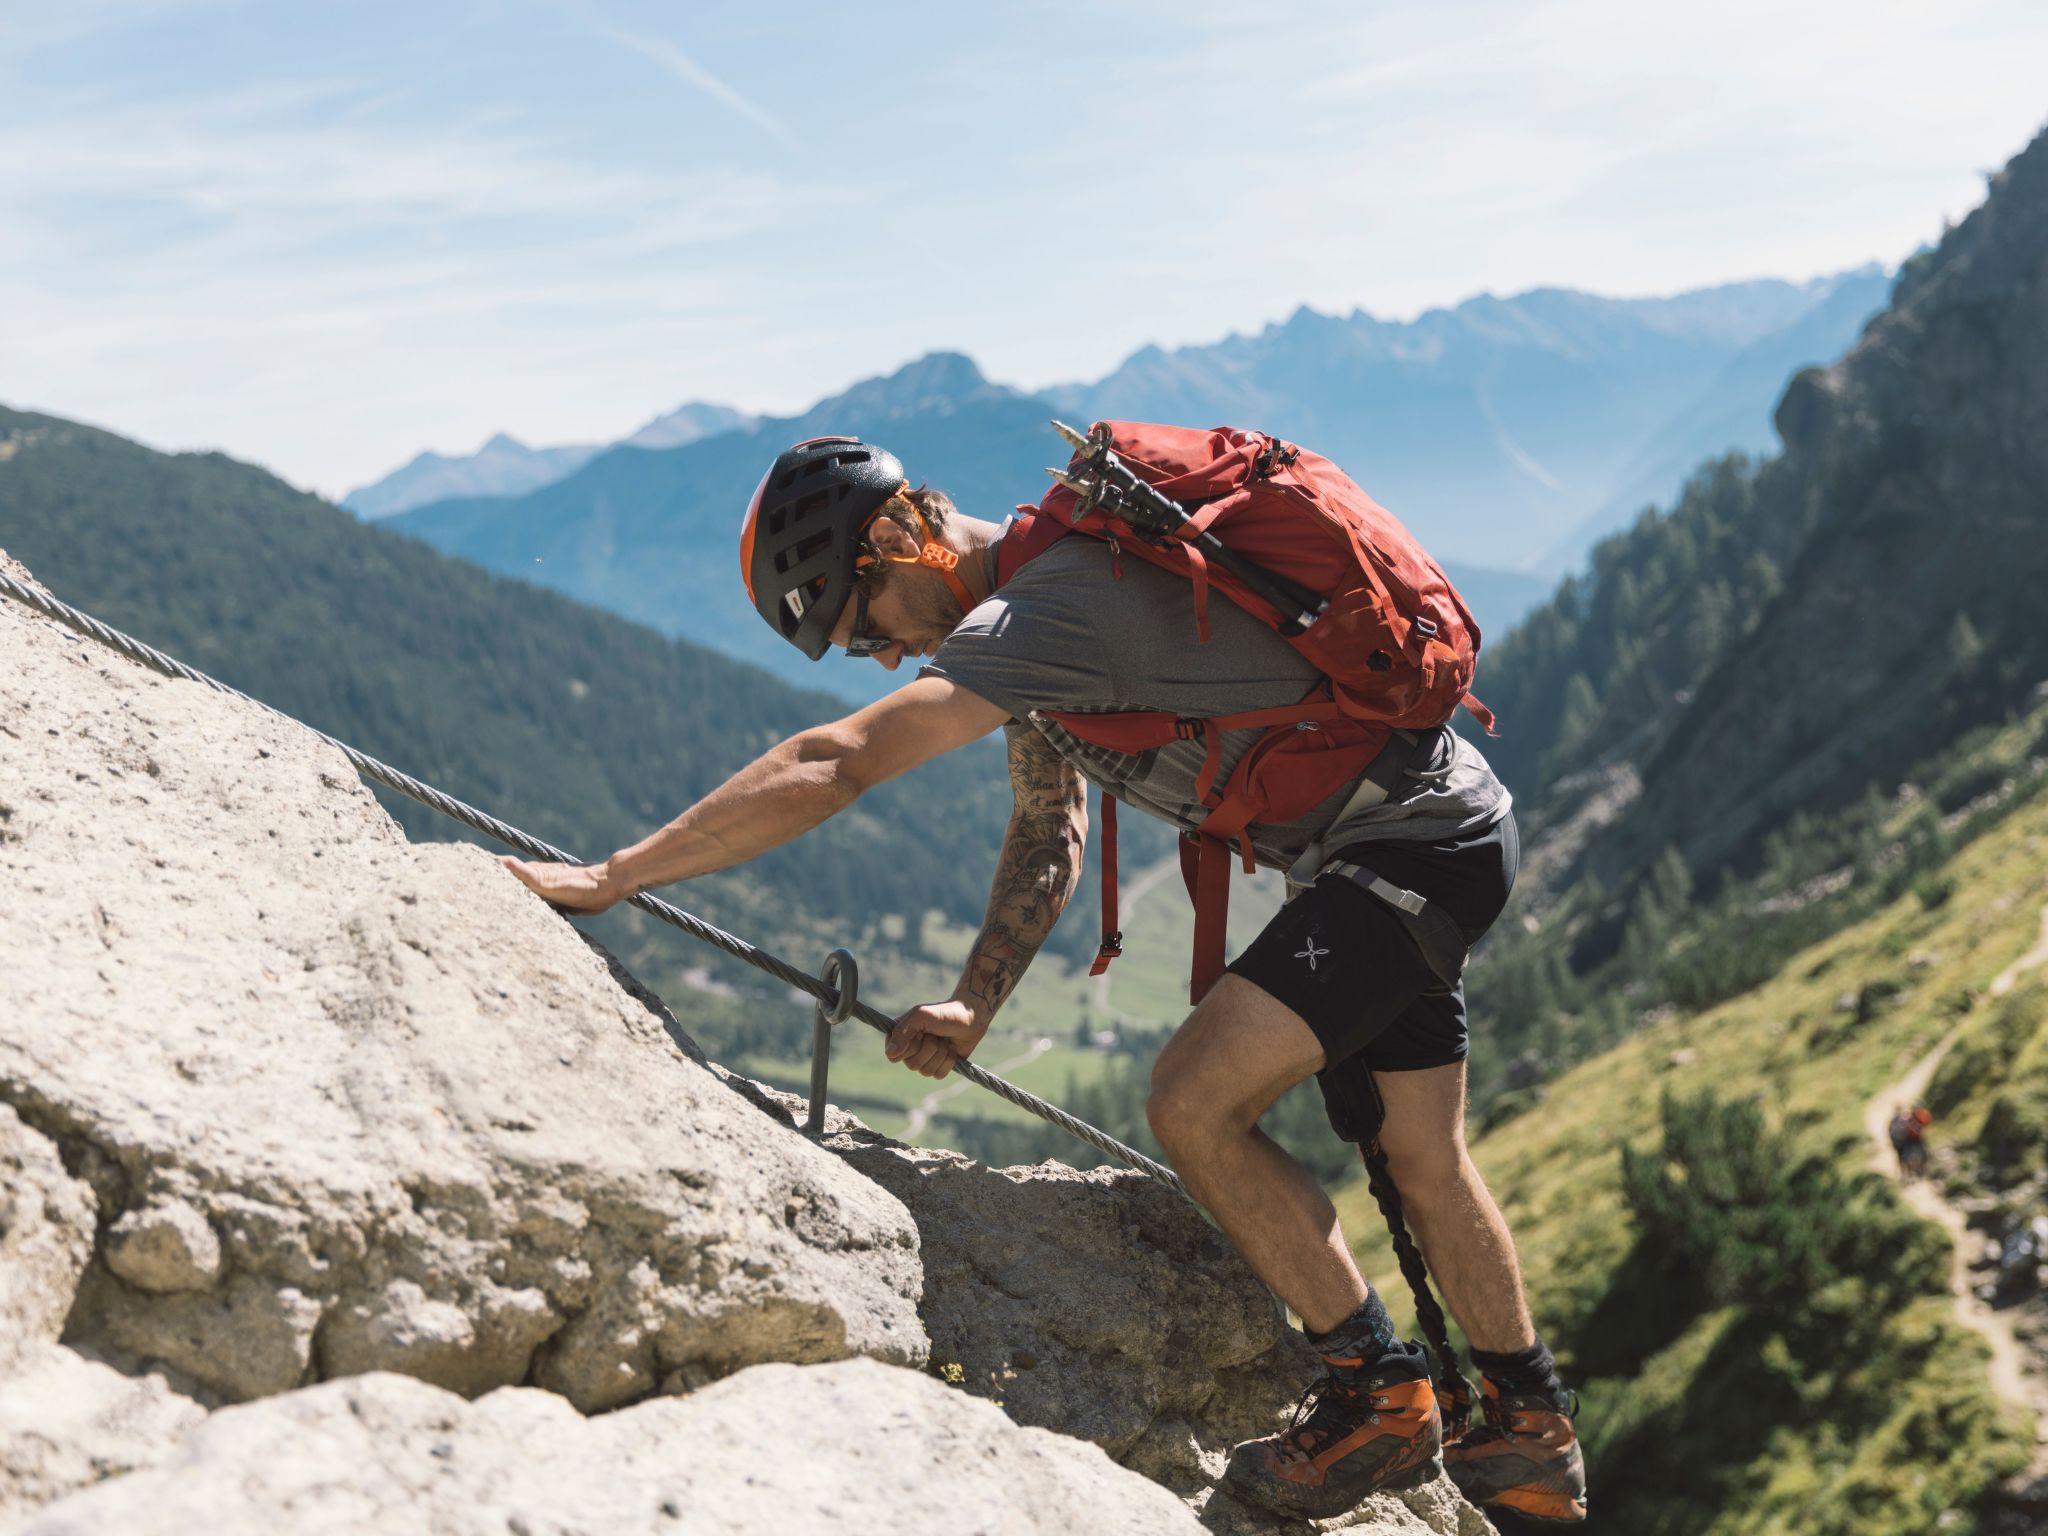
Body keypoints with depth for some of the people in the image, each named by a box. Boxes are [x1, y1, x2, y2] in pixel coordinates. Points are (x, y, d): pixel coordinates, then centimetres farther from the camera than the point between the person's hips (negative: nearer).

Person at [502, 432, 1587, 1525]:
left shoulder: (1043, 608, -25)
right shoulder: (1038, 593, 7)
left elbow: (833, 767, -32)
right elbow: (1048, 833, 11)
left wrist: (608, 878, -29)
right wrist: (971, 1005, 0)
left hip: (1419, 844, -10)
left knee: (1195, 1103, -16)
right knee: (1420, 1156, 19)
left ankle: (1380, 1398, 0)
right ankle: (1534, 1436, 36)